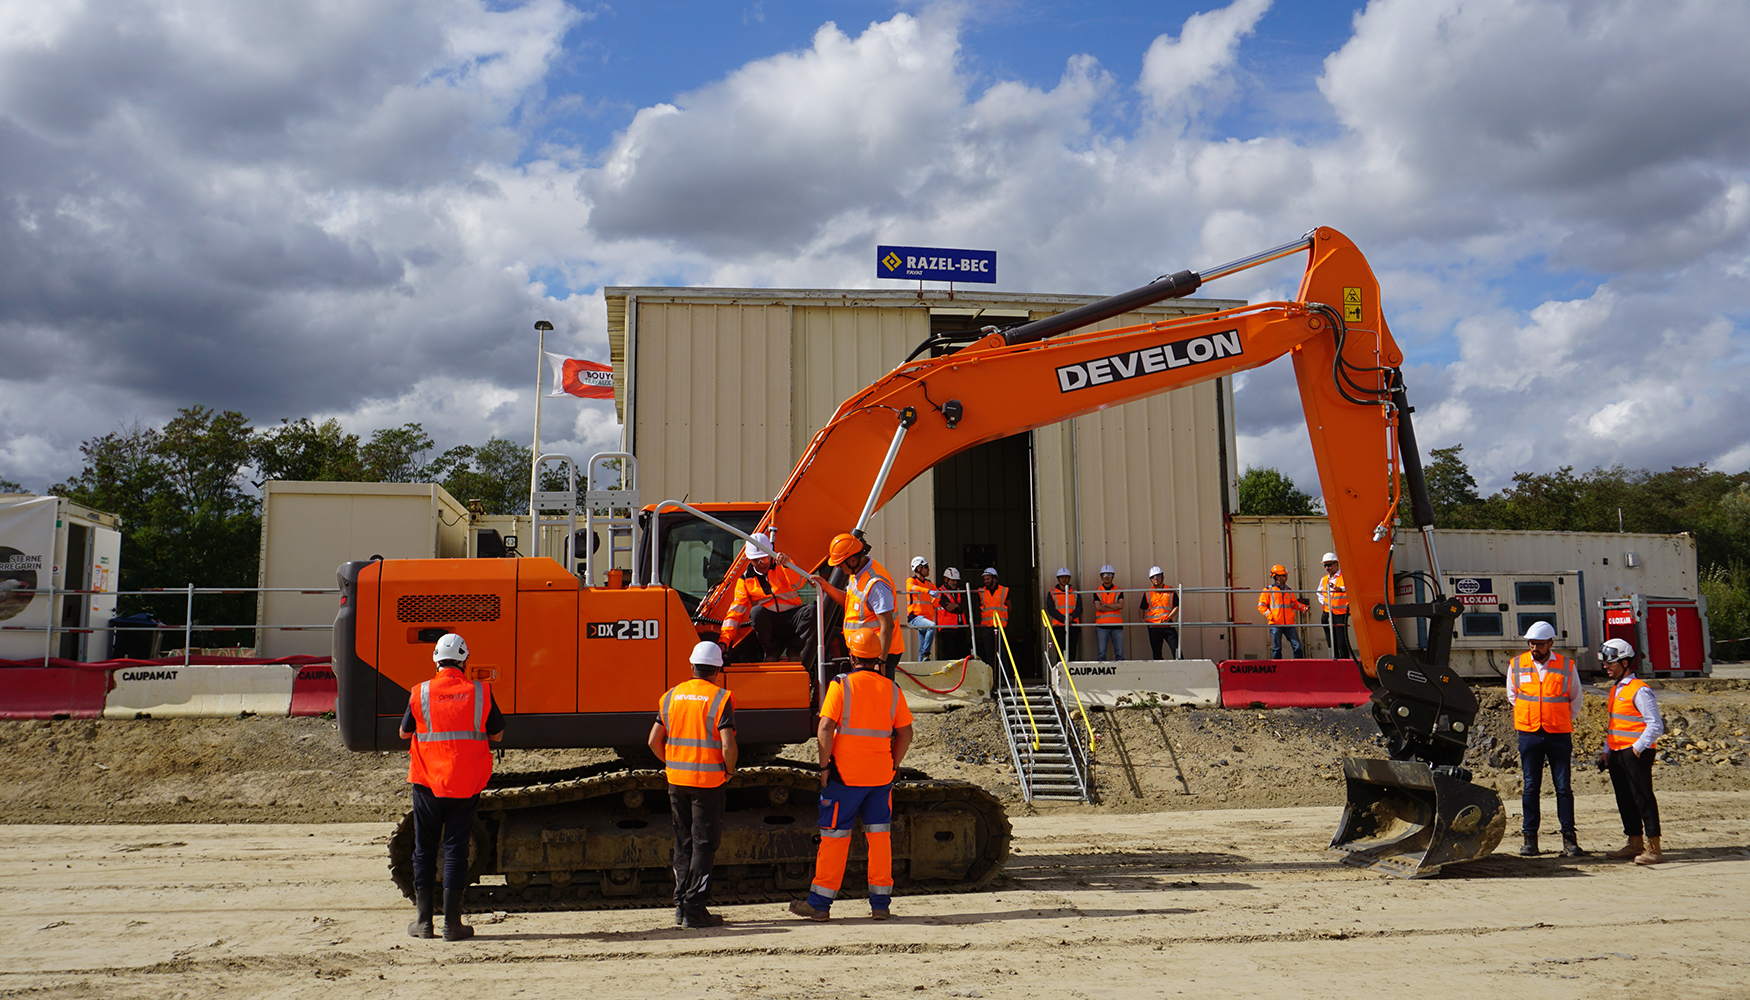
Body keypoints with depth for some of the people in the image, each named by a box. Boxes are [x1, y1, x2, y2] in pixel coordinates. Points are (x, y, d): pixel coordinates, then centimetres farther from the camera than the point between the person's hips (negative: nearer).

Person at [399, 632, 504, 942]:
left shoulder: (419, 693, -5)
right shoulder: (481, 692, -6)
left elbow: (404, 733, 9)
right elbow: (497, 734, 5)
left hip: (427, 783, 0)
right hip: (467, 785, 0)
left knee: (424, 849, 12)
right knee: (456, 849, 5)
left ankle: (424, 920, 16)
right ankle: (452, 923, 5)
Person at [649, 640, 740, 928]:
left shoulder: (672, 696, 6)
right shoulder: (720, 698, -10)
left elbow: (654, 741, 6)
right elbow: (728, 745, -19)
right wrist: (730, 771, -2)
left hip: (676, 781, 5)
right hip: (708, 780, -5)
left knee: (683, 843, 15)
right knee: (704, 844, 2)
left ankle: (681, 905, 19)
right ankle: (695, 909, 1)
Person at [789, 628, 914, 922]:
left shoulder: (841, 685, -7)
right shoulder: (891, 689, 5)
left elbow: (825, 728, -13)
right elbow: (905, 733, 6)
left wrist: (824, 766, -6)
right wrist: (893, 766, 14)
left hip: (845, 774, -3)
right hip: (881, 775, 3)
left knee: (835, 835, 4)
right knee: (880, 836, 11)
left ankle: (820, 902, 10)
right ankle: (881, 903, 13)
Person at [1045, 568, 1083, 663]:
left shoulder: (1075, 593, 17)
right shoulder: (1052, 593, 11)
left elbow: (1079, 608, 6)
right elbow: (1050, 609, -2)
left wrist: (1071, 616, -15)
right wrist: (1063, 619, -15)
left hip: (1073, 625, 2)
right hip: (1058, 626, -2)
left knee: (1072, 650, -3)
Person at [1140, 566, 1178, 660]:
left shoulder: (1171, 591, 6)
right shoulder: (1147, 593, 10)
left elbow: (1177, 607, 3)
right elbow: (1143, 608, 14)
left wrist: (1168, 618, -11)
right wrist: (1142, 619, -4)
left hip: (1168, 625, -2)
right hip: (1153, 626, 2)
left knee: (1176, 649, -11)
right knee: (1156, 653, 5)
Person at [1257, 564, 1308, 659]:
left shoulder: (1288, 590, 15)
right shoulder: (1268, 590, 1)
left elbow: (1294, 603, 23)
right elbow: (1261, 606, 0)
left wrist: (1302, 607, 3)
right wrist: (1270, 616, -12)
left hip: (1289, 624, 4)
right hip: (1276, 624, -4)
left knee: (1297, 645, -2)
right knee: (1277, 648, 1)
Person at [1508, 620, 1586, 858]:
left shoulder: (1566, 666, 1)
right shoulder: (1516, 665, 3)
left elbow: (1575, 699, 15)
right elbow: (1512, 695, 18)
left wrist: (1566, 721, 10)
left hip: (1559, 734, -1)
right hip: (1529, 733, 1)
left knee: (1564, 787, 0)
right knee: (1530, 787, 3)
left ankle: (1569, 838, 5)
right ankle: (1530, 837, 7)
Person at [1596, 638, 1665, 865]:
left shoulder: (1639, 690, -12)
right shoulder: (1615, 690, 16)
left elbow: (1656, 725, -16)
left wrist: (1637, 748, -17)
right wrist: (1607, 751, 17)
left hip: (1636, 754, -9)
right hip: (1617, 753, 9)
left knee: (1643, 799, -6)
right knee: (1625, 801, 11)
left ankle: (1653, 848, -3)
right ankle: (1635, 844, 19)